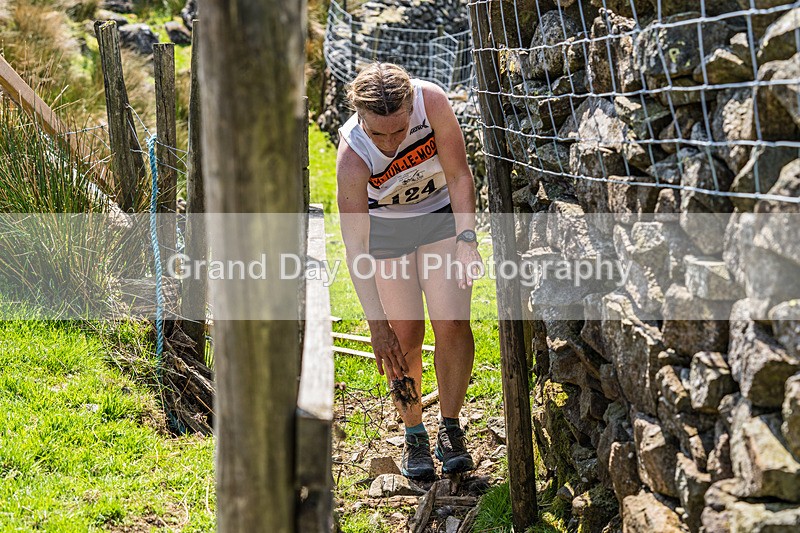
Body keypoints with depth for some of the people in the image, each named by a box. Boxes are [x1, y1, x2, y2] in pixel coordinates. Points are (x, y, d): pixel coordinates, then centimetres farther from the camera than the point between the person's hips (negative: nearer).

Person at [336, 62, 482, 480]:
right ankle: (414, 436, 13)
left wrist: (466, 238, -30)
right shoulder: (352, 157, -35)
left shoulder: (431, 101, -32)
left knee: (451, 324, -11)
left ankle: (450, 430, 7)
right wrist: (378, 326, -36)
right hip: (384, 225, -1)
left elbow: (459, 174, -19)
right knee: (405, 334, -5)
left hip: (441, 212, 1)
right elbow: (355, 248, -33)